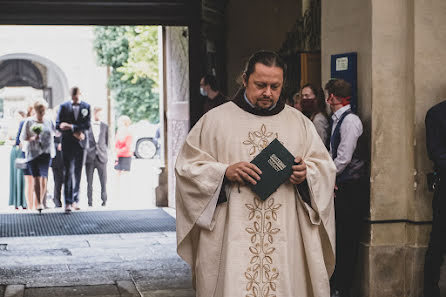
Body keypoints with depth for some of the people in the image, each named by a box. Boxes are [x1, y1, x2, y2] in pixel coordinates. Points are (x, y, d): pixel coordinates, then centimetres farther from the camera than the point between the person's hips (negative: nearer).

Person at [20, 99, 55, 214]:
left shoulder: (49, 122, 12)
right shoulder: (29, 122, 4)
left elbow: (56, 132, 27)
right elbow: (22, 137, 5)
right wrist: (32, 138, -11)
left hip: (46, 153, 2)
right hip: (33, 153, -2)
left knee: (44, 178, -6)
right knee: (37, 178, -10)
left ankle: (41, 202, 8)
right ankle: (39, 203, -7)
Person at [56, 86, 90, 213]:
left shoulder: (86, 106, 4)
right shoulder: (64, 106, 2)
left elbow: (87, 125, -4)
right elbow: (58, 125, -1)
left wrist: (71, 126, -15)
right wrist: (74, 133, -12)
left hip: (81, 143, 2)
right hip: (68, 144, -2)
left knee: (78, 173, 9)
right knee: (68, 172, -9)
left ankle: (75, 200, 19)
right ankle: (68, 202, -12)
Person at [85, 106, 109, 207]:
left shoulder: (105, 126, 11)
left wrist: (105, 152, 8)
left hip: (101, 157, 1)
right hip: (90, 157, -1)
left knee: (103, 181, -3)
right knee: (89, 181, 2)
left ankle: (104, 200, 3)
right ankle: (90, 201, 7)